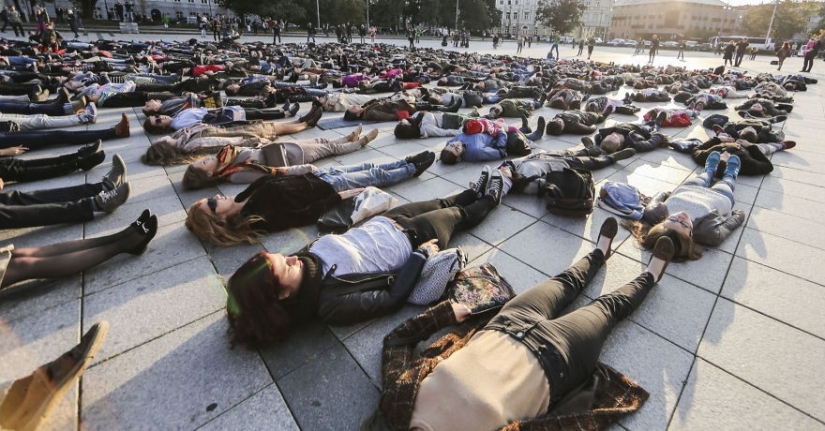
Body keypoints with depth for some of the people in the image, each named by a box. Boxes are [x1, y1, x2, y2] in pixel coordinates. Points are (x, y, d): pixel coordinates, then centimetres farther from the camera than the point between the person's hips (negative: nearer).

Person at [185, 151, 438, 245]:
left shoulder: (244, 199, -5)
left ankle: (408, 163, 38)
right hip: (327, 186, -7)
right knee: (377, 176, 7)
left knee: (370, 168, 16)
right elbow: (303, 216, -28)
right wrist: (338, 197, -25)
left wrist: (296, 169, 3)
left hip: (316, 175, 7)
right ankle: (413, 168, 32)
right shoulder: (259, 217, -29)